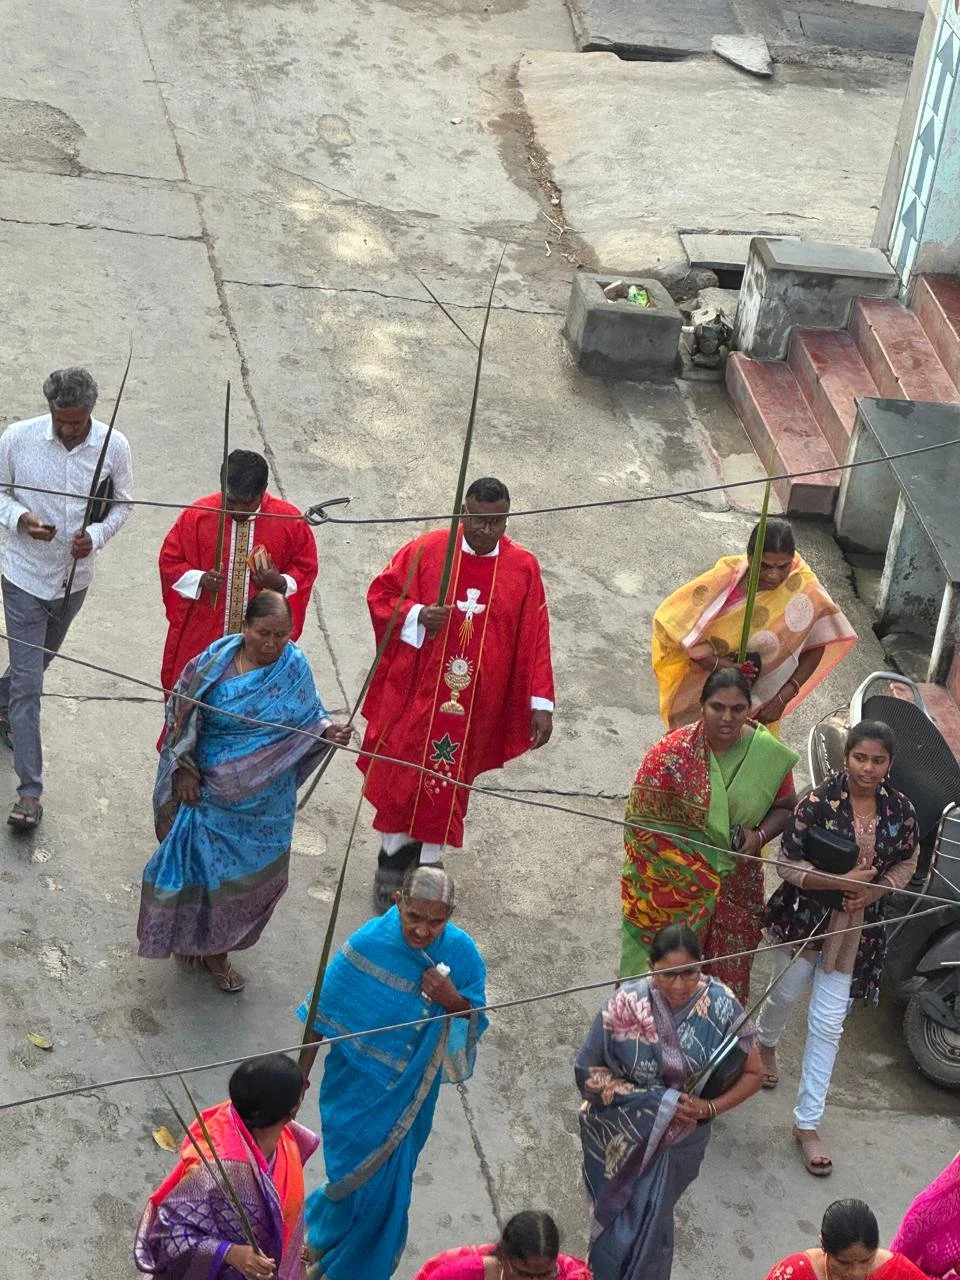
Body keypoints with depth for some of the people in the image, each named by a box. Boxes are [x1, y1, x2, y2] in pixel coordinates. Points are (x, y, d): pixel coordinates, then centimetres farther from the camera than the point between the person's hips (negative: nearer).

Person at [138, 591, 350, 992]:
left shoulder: (295, 668, -8)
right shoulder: (216, 659, -14)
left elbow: (309, 718, 2)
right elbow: (181, 713, -5)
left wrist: (329, 731, -20)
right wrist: (185, 769, -7)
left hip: (262, 801, 2)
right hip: (207, 786, -2)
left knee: (245, 870, 12)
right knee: (200, 860, 11)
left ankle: (217, 949, 32)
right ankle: (190, 938, 35)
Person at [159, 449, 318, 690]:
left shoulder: (290, 521, -9)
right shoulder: (197, 515, -9)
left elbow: (306, 568, 4)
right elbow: (169, 561, 1)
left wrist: (282, 583, -17)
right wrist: (199, 579, -18)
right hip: (202, 632, 0)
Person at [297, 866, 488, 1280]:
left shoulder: (462, 953, -19)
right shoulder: (367, 944, -24)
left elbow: (476, 1022, -6)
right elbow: (323, 1015, -12)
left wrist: (454, 1001, -28)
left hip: (409, 1093, 2)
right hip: (358, 1086, -2)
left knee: (387, 1181, 19)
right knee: (352, 1170, 14)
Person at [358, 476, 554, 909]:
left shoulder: (523, 568, -4)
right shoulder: (426, 550, -9)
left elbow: (534, 640, -3)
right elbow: (380, 594, -1)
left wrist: (541, 704, -6)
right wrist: (416, 615, -21)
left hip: (475, 703, 1)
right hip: (415, 692, -1)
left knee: (449, 780, 12)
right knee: (402, 773, 9)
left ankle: (430, 859, 28)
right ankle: (393, 858, 26)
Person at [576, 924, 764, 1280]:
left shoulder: (722, 1007, -18)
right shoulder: (626, 1005, -22)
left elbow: (753, 1073, -5)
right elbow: (589, 1071, -14)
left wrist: (710, 1108, -21)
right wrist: (658, 1102, -22)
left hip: (680, 1140, 1)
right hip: (622, 1137, -1)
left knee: (649, 1224, 14)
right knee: (622, 1226, 15)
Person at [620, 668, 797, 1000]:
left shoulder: (769, 754, -10)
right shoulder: (672, 752, -17)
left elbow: (784, 806, 5)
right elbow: (643, 819, -13)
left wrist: (759, 835, -15)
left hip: (735, 883, 3)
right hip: (674, 885, -2)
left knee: (728, 972, 16)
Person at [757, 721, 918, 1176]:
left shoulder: (900, 810, -10)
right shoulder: (818, 802, -21)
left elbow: (906, 864, 4)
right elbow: (787, 864, -16)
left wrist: (872, 890, -14)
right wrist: (842, 881, -27)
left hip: (856, 927, 2)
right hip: (805, 916, -1)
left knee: (828, 1024, 3)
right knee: (786, 994, 23)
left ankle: (807, 1124, 12)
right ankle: (767, 1044, 59)